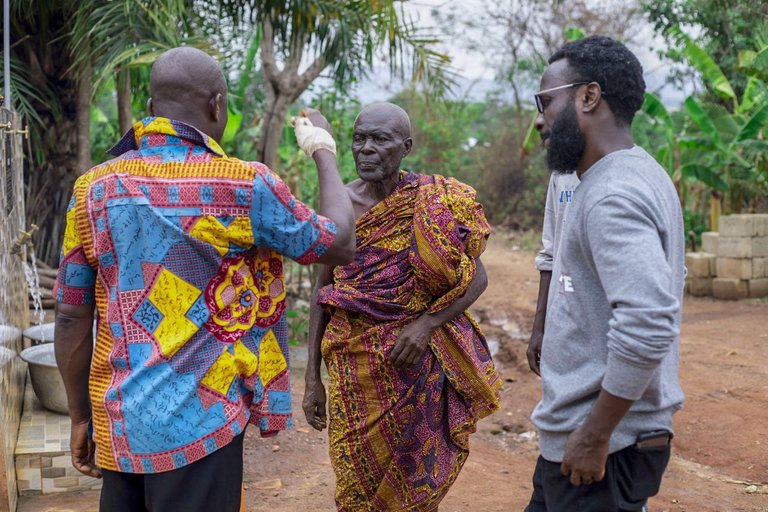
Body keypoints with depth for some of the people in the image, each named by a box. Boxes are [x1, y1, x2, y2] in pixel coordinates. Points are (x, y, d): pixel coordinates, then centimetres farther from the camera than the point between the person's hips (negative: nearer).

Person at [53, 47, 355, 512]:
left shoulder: (95, 188, 1)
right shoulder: (245, 186, -11)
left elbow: (73, 318, 3)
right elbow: (341, 246, 2)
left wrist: (81, 416, 14)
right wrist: (325, 153, 15)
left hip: (118, 422, 5)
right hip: (199, 421, -4)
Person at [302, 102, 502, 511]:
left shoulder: (435, 203, -8)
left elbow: (476, 278, -4)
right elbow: (323, 291, 5)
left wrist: (426, 323, -20)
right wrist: (312, 378, 3)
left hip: (415, 365, -2)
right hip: (353, 367, 2)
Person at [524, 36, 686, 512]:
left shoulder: (612, 195, -20)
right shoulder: (639, 173, 11)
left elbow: (648, 325, -32)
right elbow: (661, 281, 20)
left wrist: (594, 437, -23)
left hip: (602, 448, -10)